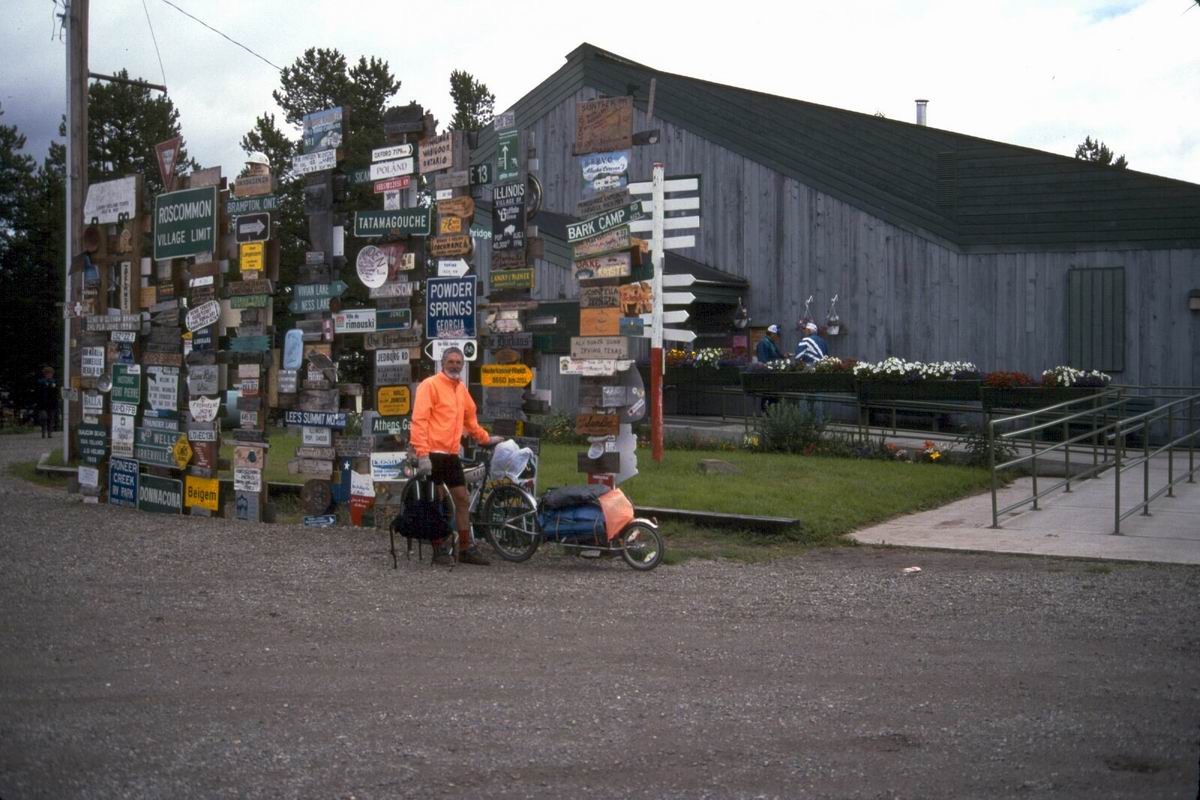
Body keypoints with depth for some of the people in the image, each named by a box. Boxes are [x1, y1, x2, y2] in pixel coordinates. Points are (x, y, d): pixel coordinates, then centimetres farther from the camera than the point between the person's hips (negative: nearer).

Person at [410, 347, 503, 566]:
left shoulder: (461, 389, 15)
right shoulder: (430, 385, -7)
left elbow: (470, 420, 30)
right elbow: (419, 419, -15)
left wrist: (486, 439, 32)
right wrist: (422, 454, -22)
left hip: (451, 455, 7)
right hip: (433, 454, -7)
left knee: (462, 499, 7)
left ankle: (466, 548, 14)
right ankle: (438, 549, 8)